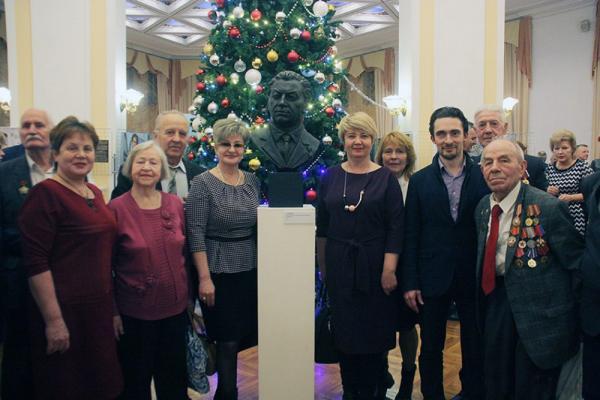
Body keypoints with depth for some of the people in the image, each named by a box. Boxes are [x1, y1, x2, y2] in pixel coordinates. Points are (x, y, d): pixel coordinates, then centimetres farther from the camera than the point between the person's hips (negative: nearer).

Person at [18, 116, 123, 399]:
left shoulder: (95, 193, 9)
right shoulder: (45, 194, -14)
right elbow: (36, 263, -18)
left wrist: (111, 305, 16)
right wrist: (53, 320, -19)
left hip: (100, 307, 7)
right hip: (64, 311, -7)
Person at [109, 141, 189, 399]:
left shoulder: (175, 204, -1)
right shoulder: (116, 208, -10)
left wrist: (190, 299, 9)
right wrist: (112, 312, -5)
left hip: (176, 307, 3)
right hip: (134, 312, -3)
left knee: (174, 378, 19)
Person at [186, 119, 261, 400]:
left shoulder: (253, 181, 5)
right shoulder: (203, 183, -9)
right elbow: (195, 233, -12)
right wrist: (204, 278, -16)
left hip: (251, 270, 5)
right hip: (219, 272, -5)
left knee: (245, 336, 14)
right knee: (228, 341, 6)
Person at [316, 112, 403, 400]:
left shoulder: (386, 178, -3)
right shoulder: (331, 177, 4)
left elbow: (396, 228, -6)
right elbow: (321, 225, 7)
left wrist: (389, 269, -12)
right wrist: (322, 265, 5)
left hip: (374, 265, -2)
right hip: (338, 265, 2)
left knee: (374, 331, 9)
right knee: (343, 330, 12)